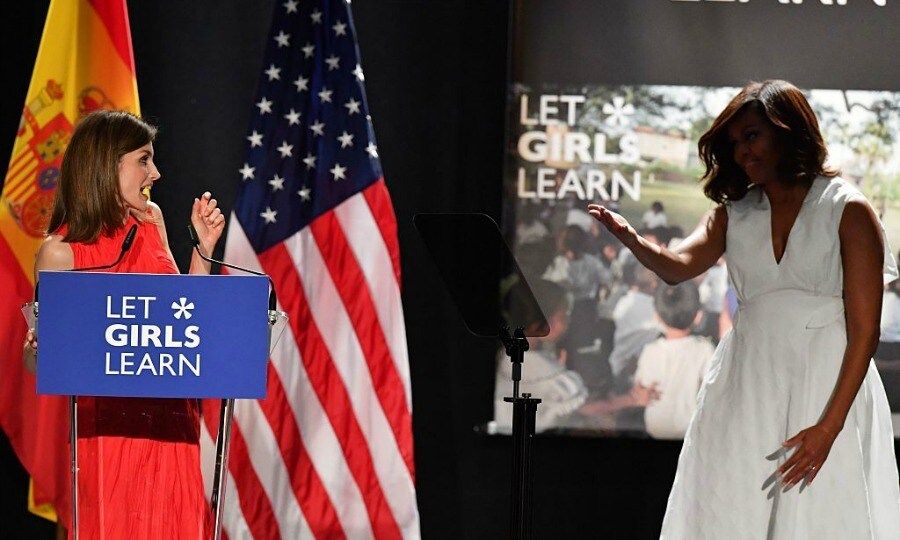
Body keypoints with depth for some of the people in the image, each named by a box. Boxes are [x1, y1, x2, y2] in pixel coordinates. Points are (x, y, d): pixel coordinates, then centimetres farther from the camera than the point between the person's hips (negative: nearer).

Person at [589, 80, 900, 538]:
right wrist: (632, 241, -26)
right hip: (746, 386, 4)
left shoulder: (847, 210, -2)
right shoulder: (735, 212, 14)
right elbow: (679, 266, -4)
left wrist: (829, 426, -15)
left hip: (828, 386, -4)